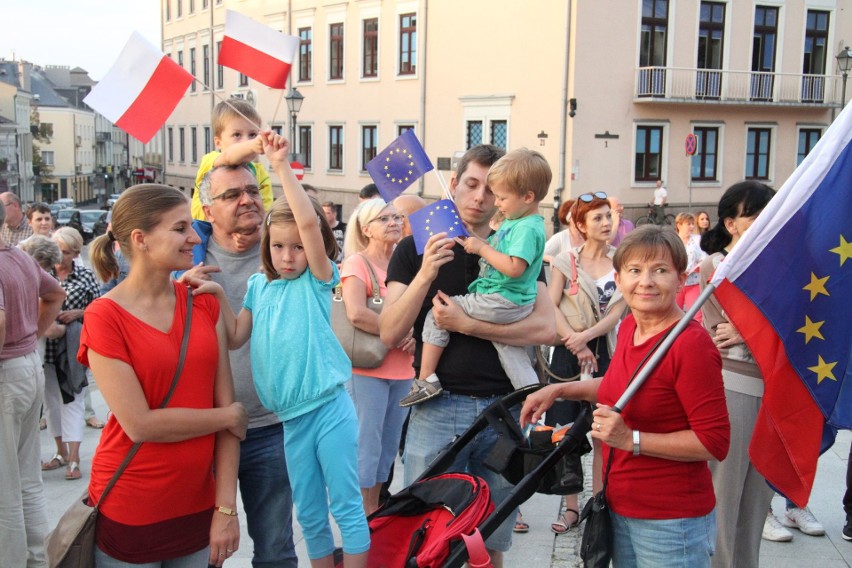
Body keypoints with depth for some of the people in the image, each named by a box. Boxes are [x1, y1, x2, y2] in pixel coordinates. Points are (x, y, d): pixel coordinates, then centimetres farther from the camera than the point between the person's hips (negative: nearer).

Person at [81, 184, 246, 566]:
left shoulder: (203, 303, 1)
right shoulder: (105, 317, -11)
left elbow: (226, 403, -2)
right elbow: (140, 424, -17)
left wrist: (226, 506, -6)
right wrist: (229, 417, -8)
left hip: (200, 504, 4)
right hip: (130, 513, -4)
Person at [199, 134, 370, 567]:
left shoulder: (317, 279, -4)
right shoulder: (259, 286, 10)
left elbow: (309, 222, -20)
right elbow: (236, 337, 9)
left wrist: (281, 167, -21)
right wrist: (218, 297, -4)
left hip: (329, 407, -5)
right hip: (292, 417, 5)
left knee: (346, 506, 2)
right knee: (309, 513, 15)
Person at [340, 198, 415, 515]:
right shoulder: (357, 262, -6)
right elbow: (356, 313, -21)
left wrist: (415, 336, -4)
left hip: (402, 371, 7)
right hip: (368, 370, -7)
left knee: (388, 448, 14)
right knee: (367, 447, -3)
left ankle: (374, 511, 26)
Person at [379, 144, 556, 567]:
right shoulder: (416, 249, 4)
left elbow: (545, 329, -6)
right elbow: (390, 334, -5)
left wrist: (467, 324, -14)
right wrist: (426, 273, -18)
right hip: (437, 409, -1)